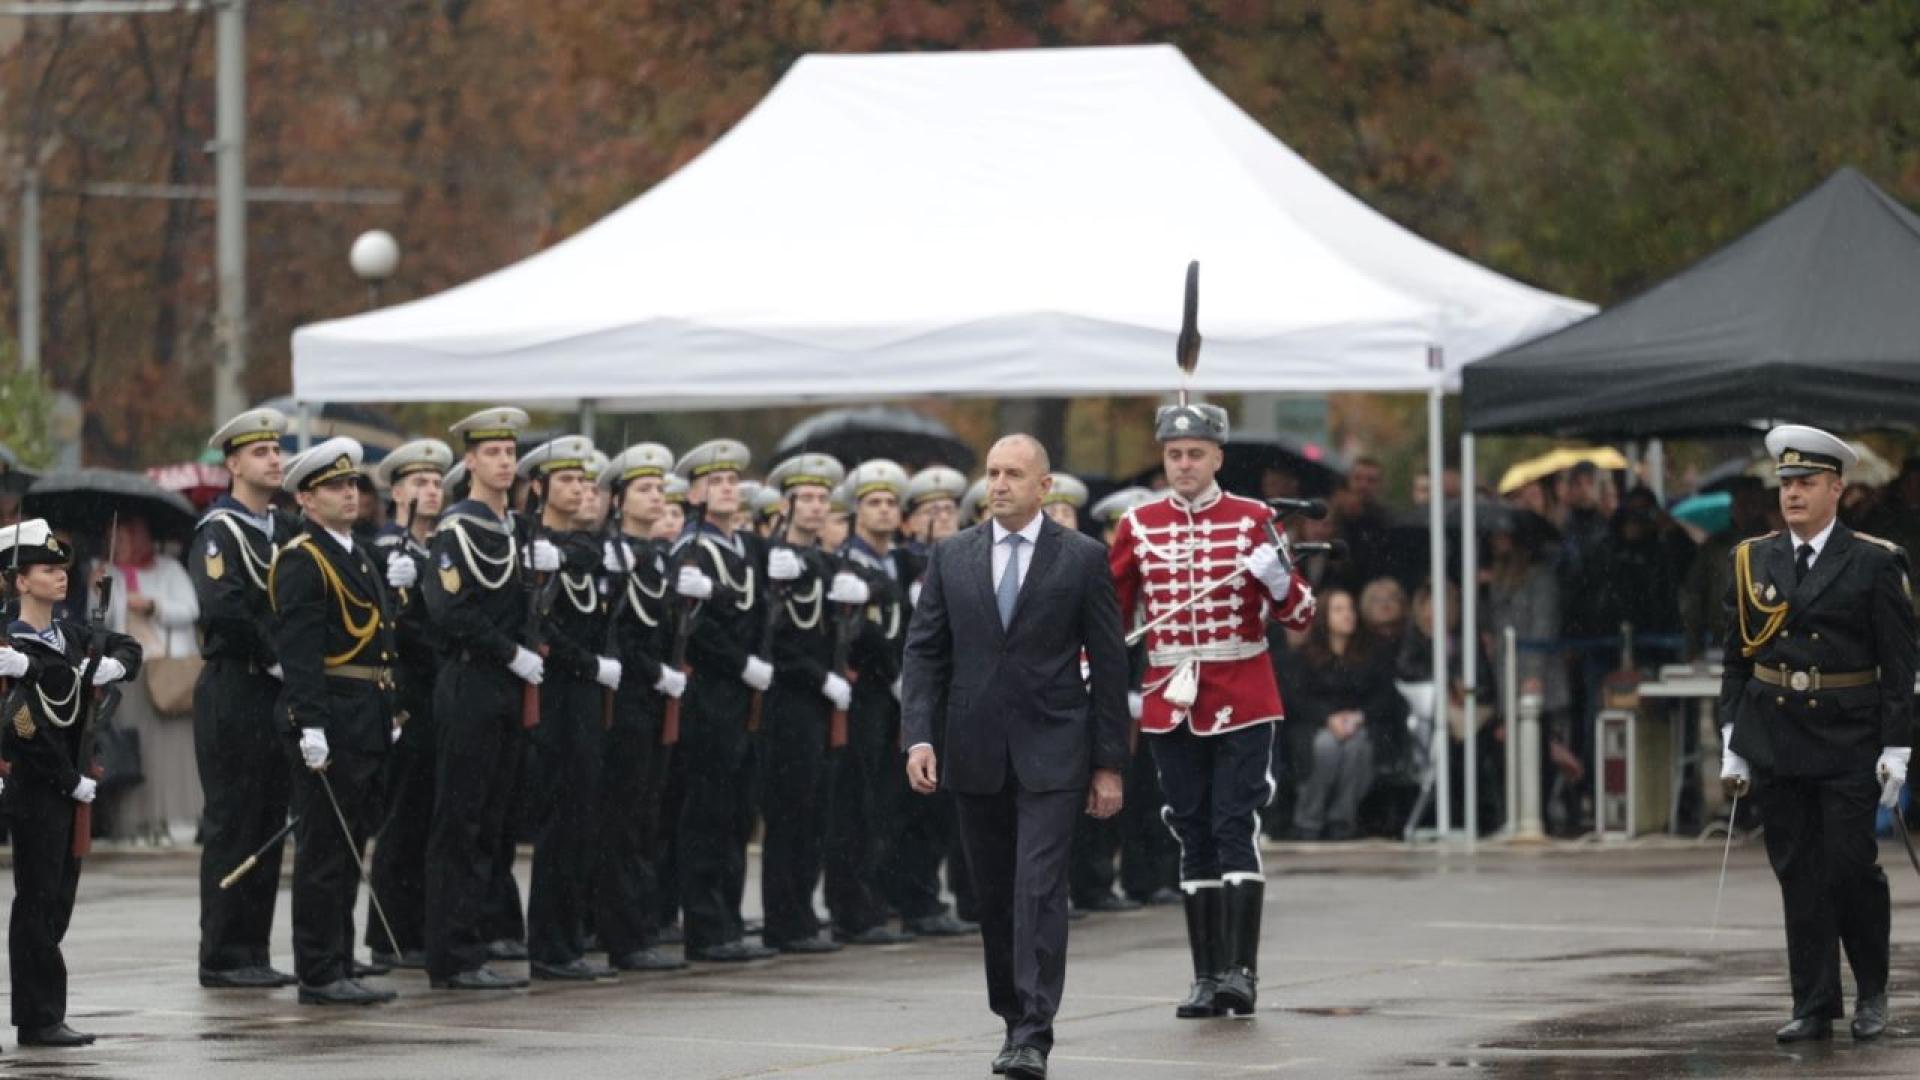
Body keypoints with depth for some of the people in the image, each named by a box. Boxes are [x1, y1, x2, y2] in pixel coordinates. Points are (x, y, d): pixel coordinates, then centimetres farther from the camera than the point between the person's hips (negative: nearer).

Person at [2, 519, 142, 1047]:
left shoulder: (72, 637, 10)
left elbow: (129, 648, 18)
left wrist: (114, 664, -4)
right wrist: (74, 782, -20)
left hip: (70, 791, 8)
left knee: (58, 903, 10)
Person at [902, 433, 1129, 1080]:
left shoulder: (1082, 559, 0)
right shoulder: (952, 556, 8)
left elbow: (1109, 664, 1)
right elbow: (925, 651, 7)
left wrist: (1109, 764, -2)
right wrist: (919, 736, -7)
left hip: (1050, 754, -3)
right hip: (976, 755, 3)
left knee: (1040, 892, -13)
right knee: (994, 898, 10)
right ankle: (1013, 1019, 23)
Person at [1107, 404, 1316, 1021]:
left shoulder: (1253, 519, 0)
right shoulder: (1139, 526, 6)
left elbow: (1299, 617, 0)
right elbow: (1111, 610, 14)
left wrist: (1277, 578, -20)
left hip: (1242, 701, -3)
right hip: (1171, 703, 3)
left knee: (1236, 827, -10)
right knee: (1194, 837, 5)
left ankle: (1241, 970, -13)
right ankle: (1207, 977, 9)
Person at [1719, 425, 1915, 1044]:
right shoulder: (1753, 561, 8)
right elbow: (1736, 658, 11)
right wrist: (1732, 744, 6)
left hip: (1848, 742, -3)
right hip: (1774, 742, 3)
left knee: (1850, 868, -5)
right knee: (1797, 875, 4)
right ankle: (1813, 1007, 8)